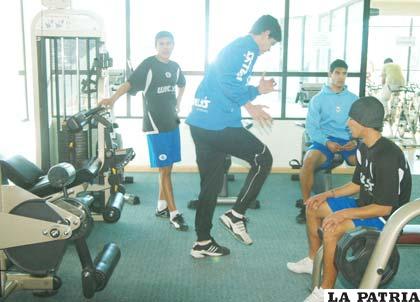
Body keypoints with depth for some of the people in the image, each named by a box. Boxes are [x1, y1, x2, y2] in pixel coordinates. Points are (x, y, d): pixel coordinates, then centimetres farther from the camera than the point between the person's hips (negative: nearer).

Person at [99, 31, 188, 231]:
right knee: (164, 169, -4)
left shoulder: (175, 67, 9)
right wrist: (113, 99, -37)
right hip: (155, 124, -6)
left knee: (168, 168, 11)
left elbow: (182, 85, 29)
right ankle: (174, 214, 1)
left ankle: (161, 207, 25)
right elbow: (130, 83, -22)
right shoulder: (148, 65, -10)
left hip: (172, 123, 7)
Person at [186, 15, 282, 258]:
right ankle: (236, 215, 6)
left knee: (211, 183, 15)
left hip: (201, 123, 10)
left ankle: (203, 242, 23)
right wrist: (257, 91, -3)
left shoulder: (237, 46, 23)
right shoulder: (248, 48, -8)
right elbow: (230, 86, -20)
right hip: (218, 124, -10)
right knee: (263, 159, 4)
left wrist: (249, 107, 21)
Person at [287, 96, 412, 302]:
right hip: (365, 205, 10)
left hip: (385, 217, -10)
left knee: (332, 228, -31)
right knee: (313, 208, 11)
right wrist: (328, 194, 3)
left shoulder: (387, 157, -28)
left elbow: (385, 207, -27)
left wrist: (345, 214, -27)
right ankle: (313, 260, 26)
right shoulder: (364, 148, 2)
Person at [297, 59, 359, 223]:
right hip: (324, 140, -2)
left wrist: (356, 140, -12)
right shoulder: (318, 99, 7)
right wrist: (326, 142, -17)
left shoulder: (353, 99, 14)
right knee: (308, 161, -34)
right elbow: (311, 126, 0)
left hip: (348, 141, 2)